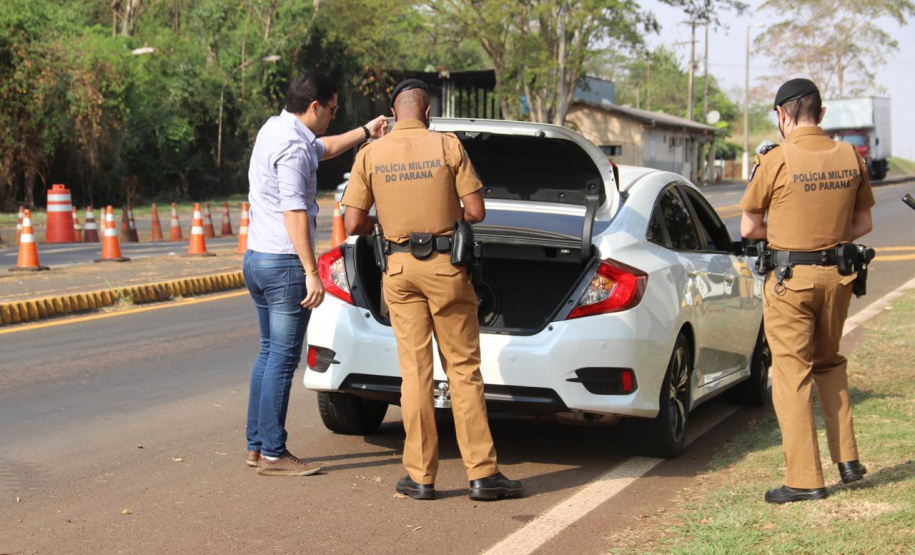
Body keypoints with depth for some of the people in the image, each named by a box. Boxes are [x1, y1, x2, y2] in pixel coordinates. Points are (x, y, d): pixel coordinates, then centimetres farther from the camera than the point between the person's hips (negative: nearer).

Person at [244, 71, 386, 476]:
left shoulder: (275, 129, 14)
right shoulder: (292, 146, -16)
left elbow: (323, 148, 34)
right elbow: (294, 211, -22)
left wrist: (365, 132, 40)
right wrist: (311, 272, -22)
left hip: (256, 258, 10)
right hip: (284, 263, -10)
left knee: (269, 353, 14)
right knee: (282, 358, -6)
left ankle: (256, 444, 18)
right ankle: (272, 453, -2)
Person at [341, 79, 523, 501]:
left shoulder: (370, 154, 1)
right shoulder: (447, 146, -4)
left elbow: (353, 224, -1)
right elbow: (476, 212, -5)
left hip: (400, 267, 2)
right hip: (446, 264, -2)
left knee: (415, 371, 7)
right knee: (464, 369, 4)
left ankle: (420, 476, 9)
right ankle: (481, 472, 5)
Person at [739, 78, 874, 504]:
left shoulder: (776, 161, -12)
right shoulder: (850, 157, 2)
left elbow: (749, 229, -4)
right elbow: (862, 225, 11)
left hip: (791, 278, -5)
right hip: (837, 276, 5)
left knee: (792, 375, 2)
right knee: (829, 364, 23)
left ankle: (805, 479, 3)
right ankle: (847, 458, 21)